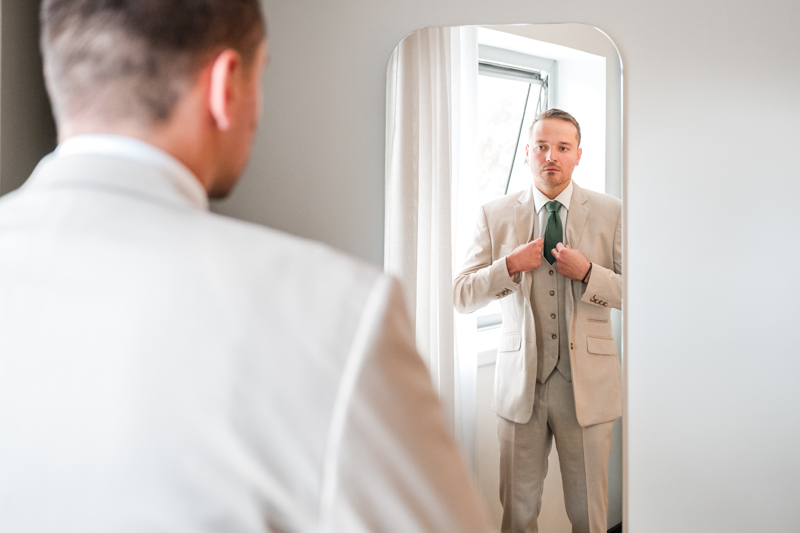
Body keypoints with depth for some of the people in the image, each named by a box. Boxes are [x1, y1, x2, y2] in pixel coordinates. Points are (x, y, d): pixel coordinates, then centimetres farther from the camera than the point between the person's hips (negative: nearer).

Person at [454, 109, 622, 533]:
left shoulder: (610, 213, 1)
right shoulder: (495, 215, 4)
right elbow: (462, 297, 2)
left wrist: (588, 273, -15)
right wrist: (509, 266, -13)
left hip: (586, 383, 0)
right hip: (520, 381, 1)